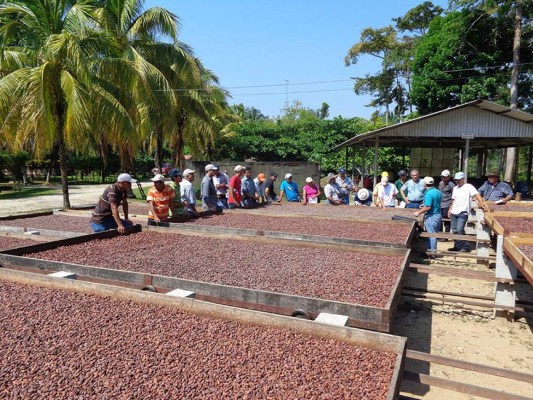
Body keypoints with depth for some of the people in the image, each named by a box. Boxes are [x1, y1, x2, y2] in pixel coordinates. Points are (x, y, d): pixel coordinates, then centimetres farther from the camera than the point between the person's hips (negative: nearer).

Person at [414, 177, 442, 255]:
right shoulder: (438, 192, 8)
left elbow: (428, 207, -24)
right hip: (438, 215, 9)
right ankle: (432, 250, 23)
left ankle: (431, 252, 4)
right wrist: (425, 205, 27)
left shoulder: (428, 193, -19)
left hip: (431, 216, -9)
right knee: (434, 233, 14)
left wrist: (419, 212, -14)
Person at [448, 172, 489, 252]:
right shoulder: (455, 188, 14)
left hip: (463, 213, -7)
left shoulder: (468, 187, -7)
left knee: (459, 230, -15)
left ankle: (465, 246, -1)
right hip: (454, 212, 7)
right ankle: (457, 246, 22)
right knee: (454, 230, 10)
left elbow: (477, 194, -19)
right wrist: (450, 210, 15)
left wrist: (482, 203, -34)